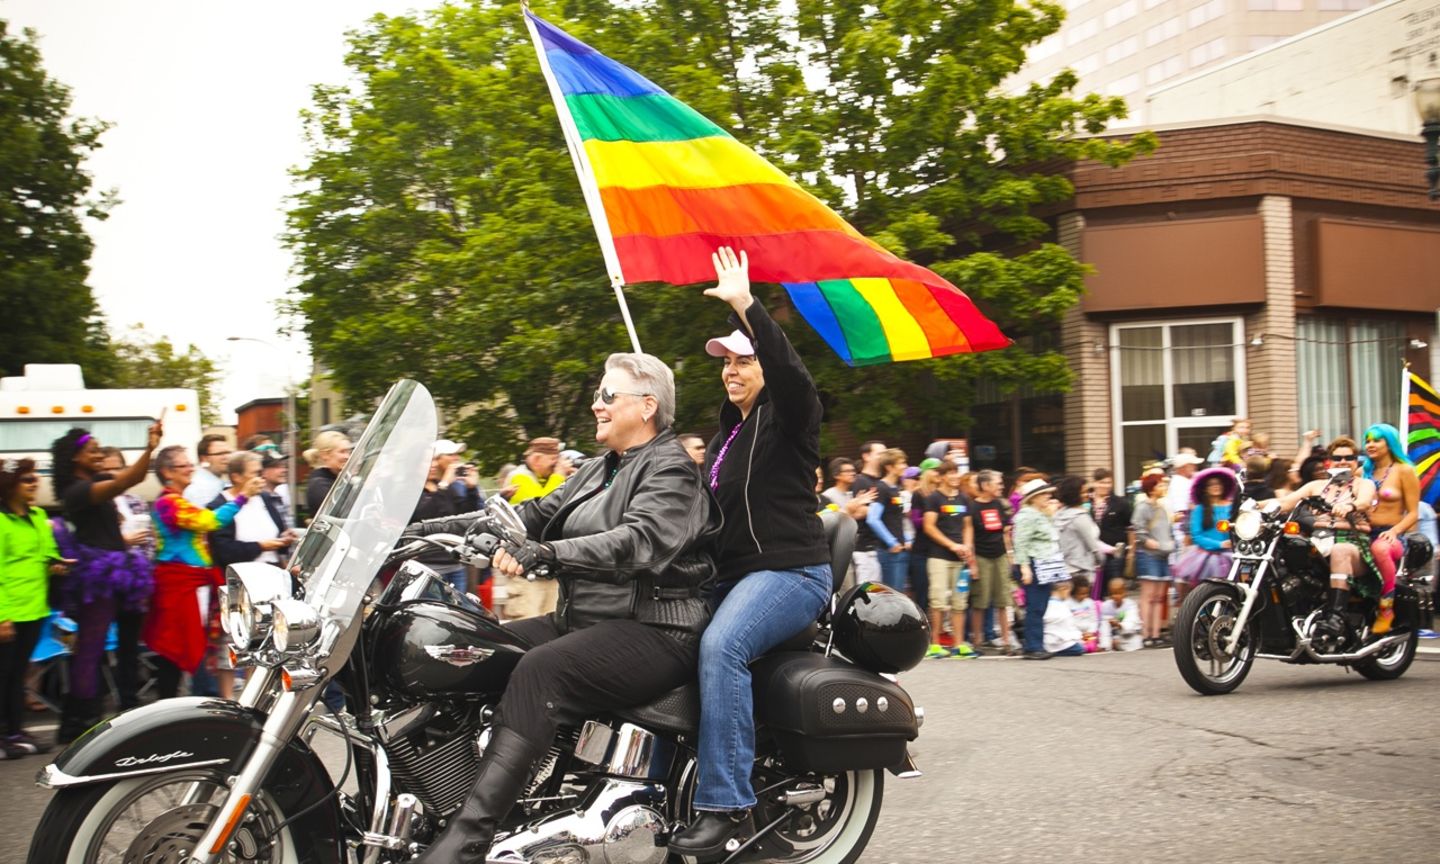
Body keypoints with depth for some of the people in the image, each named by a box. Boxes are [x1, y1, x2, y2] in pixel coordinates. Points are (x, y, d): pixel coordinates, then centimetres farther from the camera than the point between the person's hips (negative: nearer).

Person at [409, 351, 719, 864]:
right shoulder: (598, 470, 22)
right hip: (584, 620, 9)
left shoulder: (671, 470, -6)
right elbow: (536, 514, 15)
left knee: (539, 670, -32)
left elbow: (639, 543, -24)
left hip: (653, 631, -9)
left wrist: (544, 553, -37)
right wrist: (439, 529, 4)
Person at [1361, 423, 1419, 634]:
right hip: (1363, 534, 4)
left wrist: (1394, 531, -17)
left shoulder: (1404, 470, 5)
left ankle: (1387, 607, -25)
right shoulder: (1364, 472, 20)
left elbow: (1413, 513, 0)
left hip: (1392, 536, -4)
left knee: (1380, 548, -41)